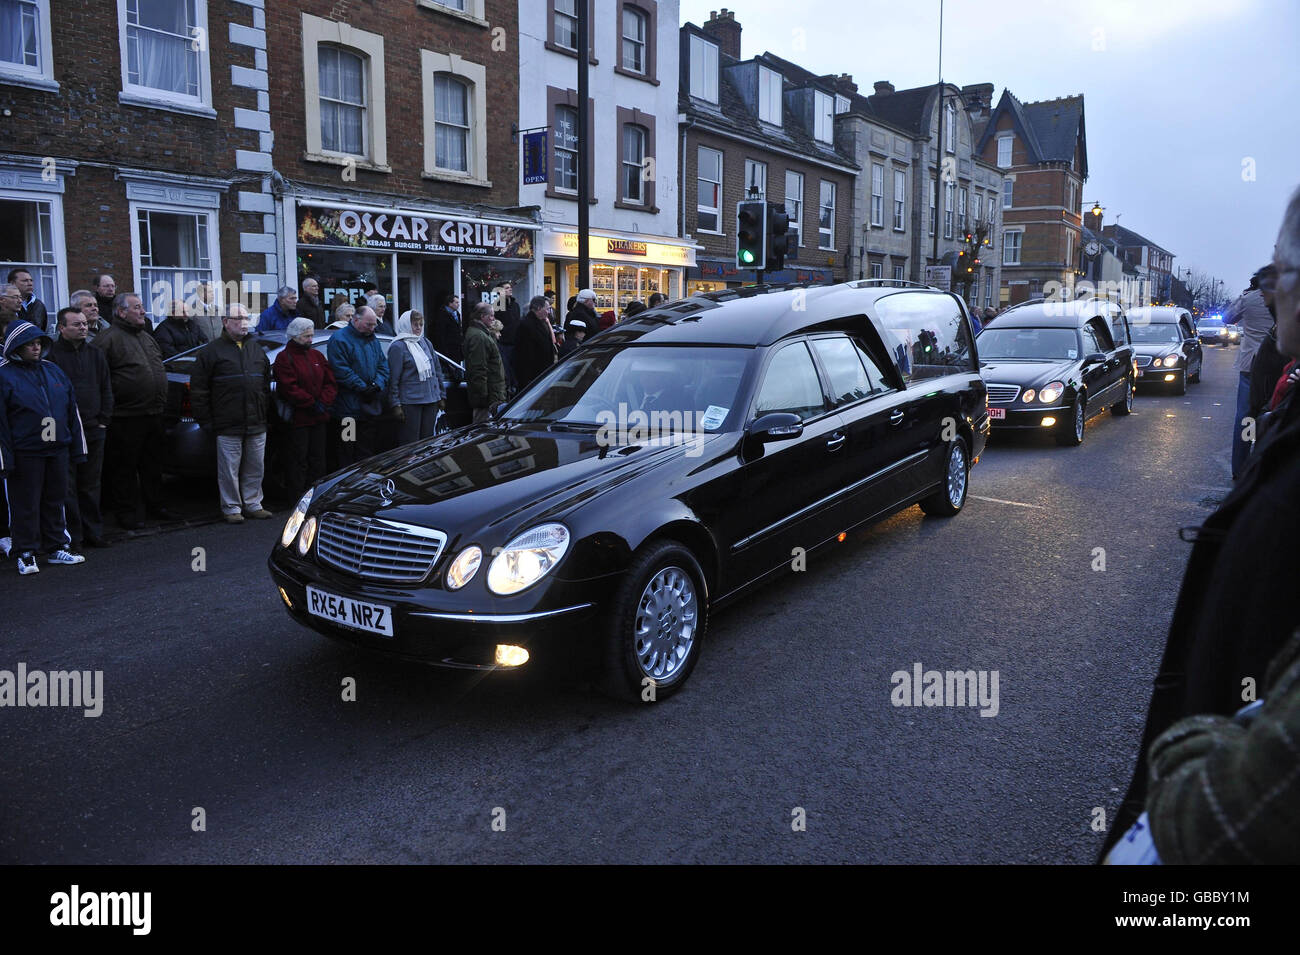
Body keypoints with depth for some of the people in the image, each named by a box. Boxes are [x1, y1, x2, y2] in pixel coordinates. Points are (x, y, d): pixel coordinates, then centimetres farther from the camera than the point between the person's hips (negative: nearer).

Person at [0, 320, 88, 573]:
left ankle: (56, 547, 23)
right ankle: (26, 554, 11)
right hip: (25, 454, -5)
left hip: (57, 449, 5)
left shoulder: (53, 370, 11)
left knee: (55, 500, 12)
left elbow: (72, 411, 15)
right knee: (26, 504, 1)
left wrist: (77, 448, 11)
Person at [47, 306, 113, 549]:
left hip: (94, 429, 5)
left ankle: (93, 531, 19)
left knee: (91, 484, 12)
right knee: (67, 485, -1)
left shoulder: (95, 354, 14)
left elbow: (106, 390, 16)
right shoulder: (51, 354, -4)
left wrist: (103, 419, 7)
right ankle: (72, 535, 5)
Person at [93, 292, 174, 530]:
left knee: (153, 465, 15)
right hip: (126, 418, -8)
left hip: (154, 414, 8)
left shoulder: (147, 337, 19)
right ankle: (126, 512, 7)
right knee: (125, 468, 0)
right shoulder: (108, 339, -7)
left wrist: (161, 404, 22)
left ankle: (155, 505, 25)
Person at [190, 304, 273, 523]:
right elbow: (198, 389, -2)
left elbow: (266, 385, 21)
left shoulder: (257, 350, 16)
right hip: (228, 426, -5)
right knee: (229, 469, 1)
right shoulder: (212, 351, 0)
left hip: (257, 425, 5)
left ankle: (253, 504, 21)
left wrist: (266, 413, 12)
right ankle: (232, 508, 10)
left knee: (255, 468, 10)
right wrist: (206, 420, -6)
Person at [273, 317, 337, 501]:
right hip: (297, 417, -6)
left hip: (319, 417, 6)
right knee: (298, 460, -3)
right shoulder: (284, 358, -4)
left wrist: (323, 403, -5)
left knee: (317, 459, 10)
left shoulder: (317, 355, 15)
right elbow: (290, 388, -14)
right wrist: (312, 404, -16)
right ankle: (298, 499, 2)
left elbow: (331, 383, 11)